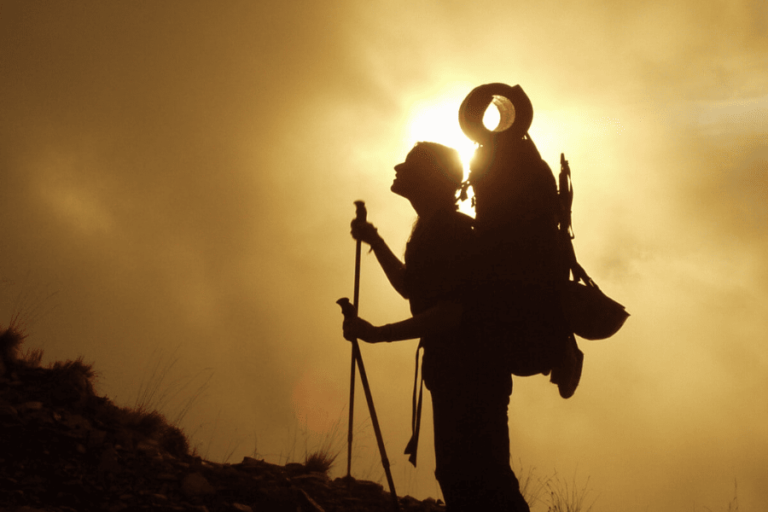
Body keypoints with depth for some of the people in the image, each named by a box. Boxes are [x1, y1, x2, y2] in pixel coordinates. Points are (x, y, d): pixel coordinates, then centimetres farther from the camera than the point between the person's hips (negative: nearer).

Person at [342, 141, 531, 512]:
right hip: (454, 371, 10)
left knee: (474, 479, -15)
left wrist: (378, 334, -23)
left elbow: (451, 312, -23)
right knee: (457, 472, 12)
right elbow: (411, 288, 30)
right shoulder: (432, 230, 16)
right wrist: (375, 242, 23)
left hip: (472, 370, -10)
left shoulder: (451, 230, -15)